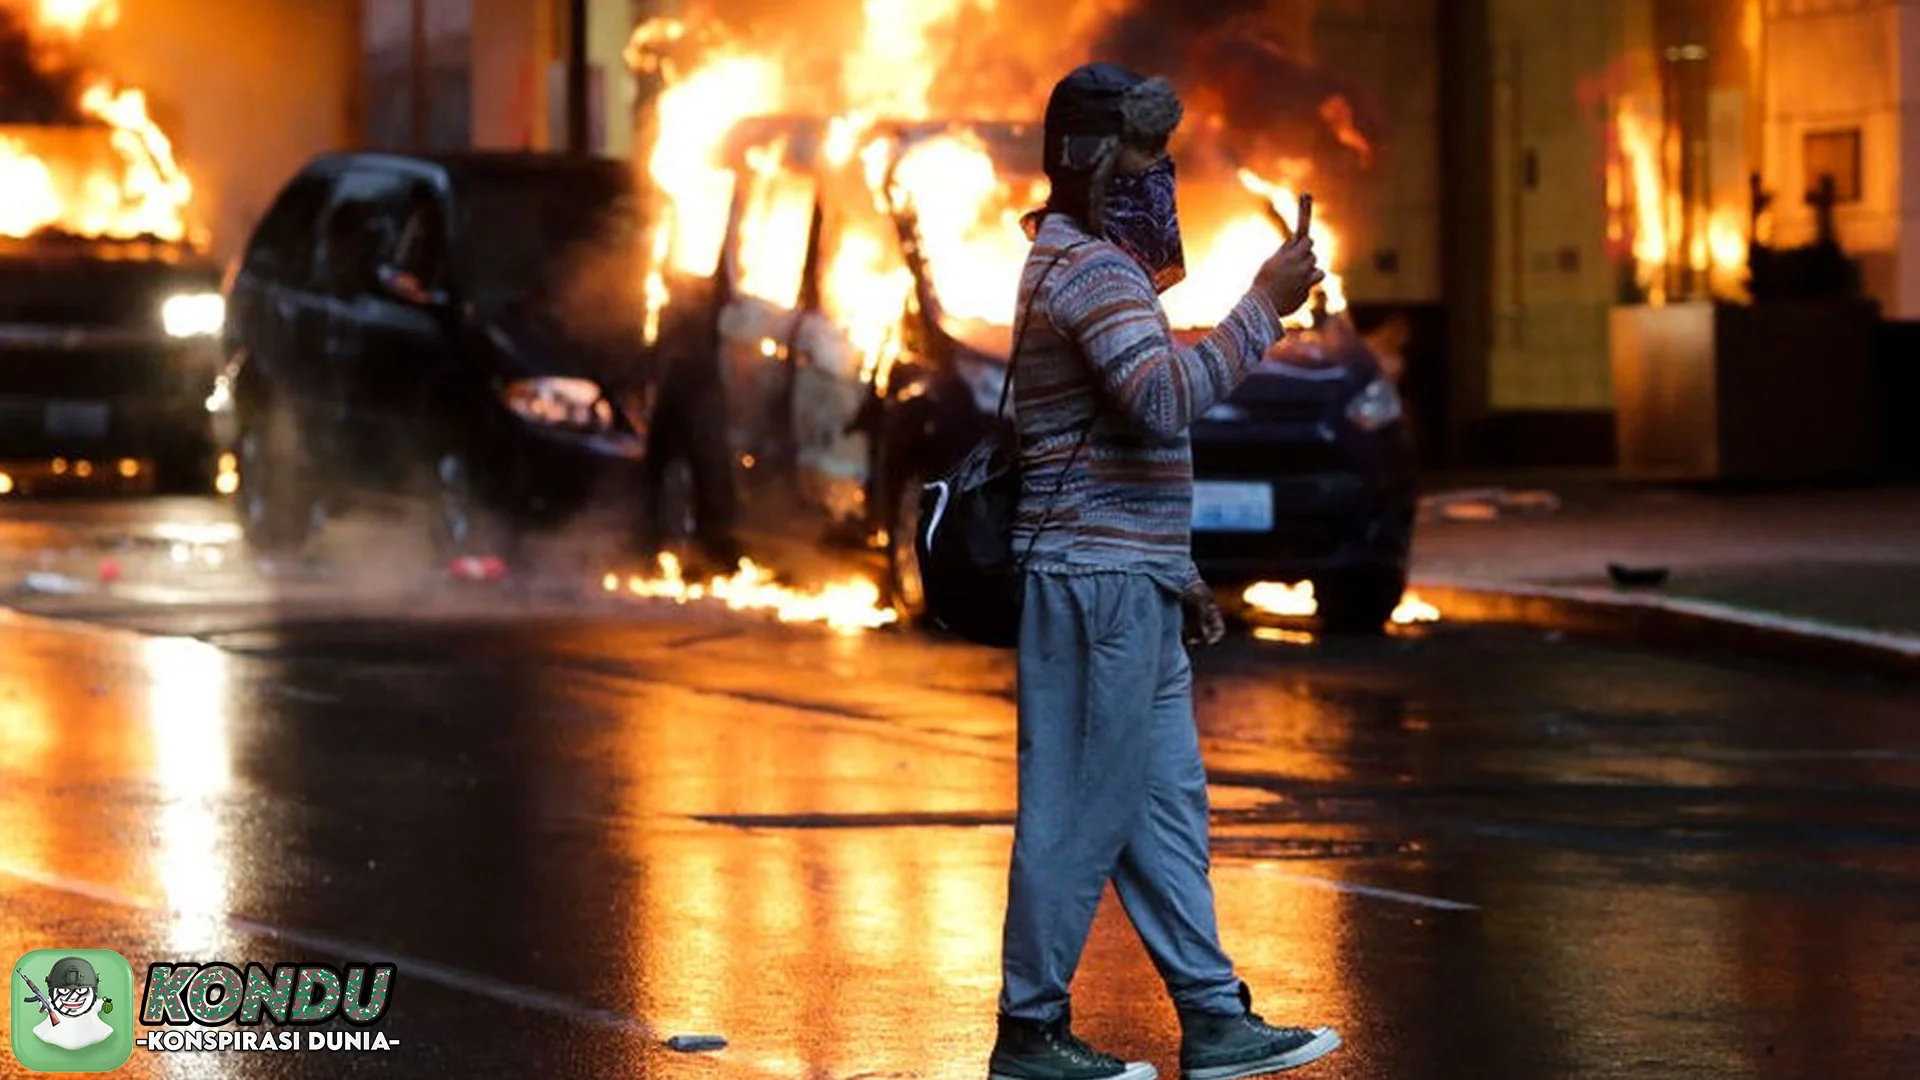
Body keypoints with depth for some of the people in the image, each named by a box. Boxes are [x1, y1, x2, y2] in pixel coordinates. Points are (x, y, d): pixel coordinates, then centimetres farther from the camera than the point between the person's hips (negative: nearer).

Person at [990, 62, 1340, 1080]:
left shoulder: (1090, 265, 21)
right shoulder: (1091, 268, -13)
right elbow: (1167, 397, -29)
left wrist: (1174, 572, 23)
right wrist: (1262, 306, -24)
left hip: (1127, 584, 11)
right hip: (1097, 582, -11)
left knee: (1166, 805, 10)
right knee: (1081, 810, -6)